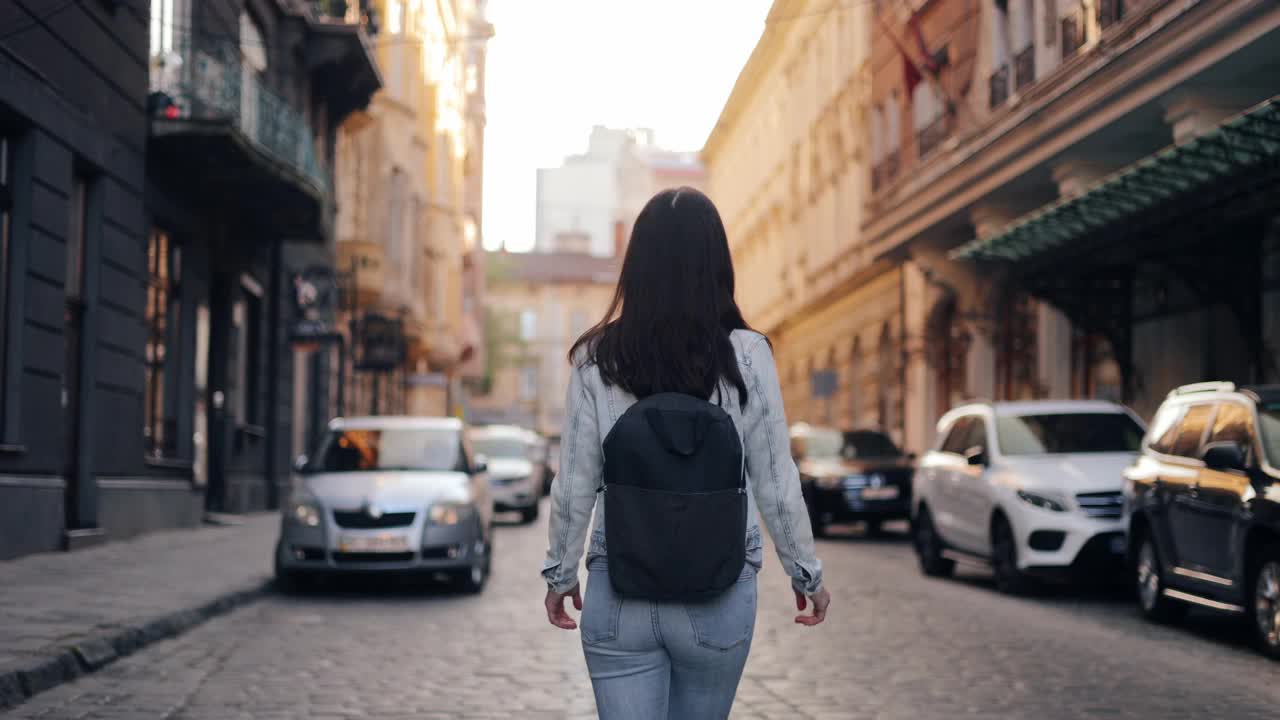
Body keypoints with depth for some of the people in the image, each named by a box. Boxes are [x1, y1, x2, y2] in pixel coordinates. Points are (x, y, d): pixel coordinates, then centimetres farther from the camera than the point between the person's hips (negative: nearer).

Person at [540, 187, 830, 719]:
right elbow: (775, 483, -4)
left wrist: (561, 572, 14)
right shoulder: (746, 356, -8)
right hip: (719, 592, 0)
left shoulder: (597, 359, -4)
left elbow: (574, 486, -1)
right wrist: (806, 573, 10)